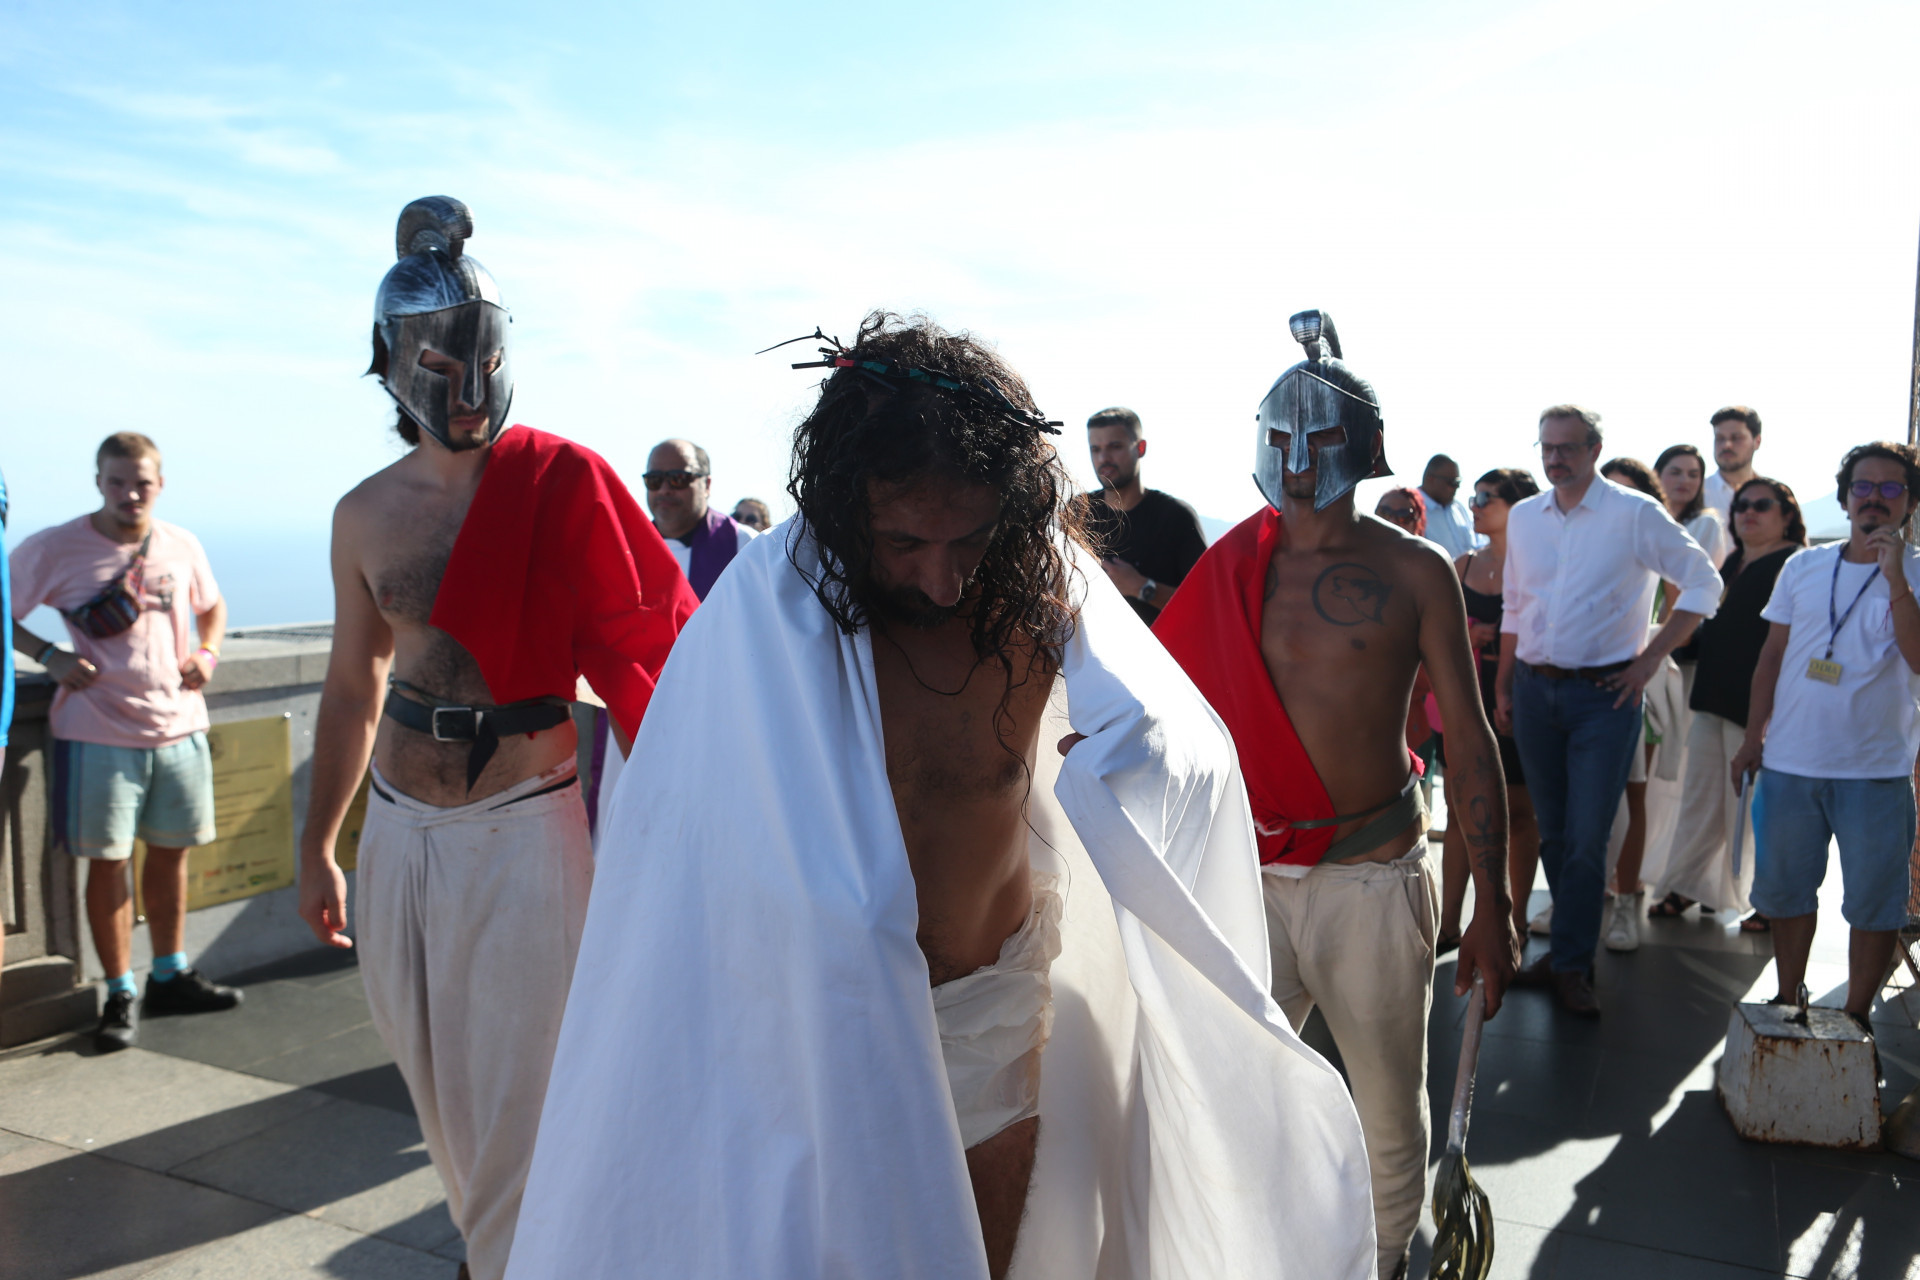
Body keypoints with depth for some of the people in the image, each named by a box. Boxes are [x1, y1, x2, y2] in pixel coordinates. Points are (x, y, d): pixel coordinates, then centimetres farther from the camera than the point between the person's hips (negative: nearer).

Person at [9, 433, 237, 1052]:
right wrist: (49, 655, -12)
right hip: (100, 734, -3)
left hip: (178, 724, 4)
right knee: (108, 861, 2)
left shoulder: (182, 546, 5)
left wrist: (207, 653, 3)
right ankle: (120, 995, 16)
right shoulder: (53, 549, -6)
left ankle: (170, 976, 28)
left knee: (170, 852, 13)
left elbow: (212, 607, 21)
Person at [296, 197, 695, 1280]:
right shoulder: (367, 515, 4)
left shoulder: (561, 484, -11)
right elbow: (354, 689, 14)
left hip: (520, 830, -5)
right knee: (437, 1090, 20)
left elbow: (649, 650, -11)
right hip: (398, 831, 6)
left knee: (514, 1106, 2)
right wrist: (317, 845, 17)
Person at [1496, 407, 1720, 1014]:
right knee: (1554, 831, 12)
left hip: (1603, 694, -4)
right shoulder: (1523, 516, 9)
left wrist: (1651, 658, -6)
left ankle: (1571, 963, 9)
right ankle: (1574, 946, 27)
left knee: (1586, 838, -4)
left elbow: (1704, 585, -2)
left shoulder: (1635, 514, -6)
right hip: (1534, 691, 4)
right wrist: (1503, 685, 13)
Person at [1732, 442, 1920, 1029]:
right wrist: (1753, 736, 9)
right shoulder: (1804, 566, 6)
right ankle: (1788, 999, 30)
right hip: (1791, 761, 3)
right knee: (1785, 887, 13)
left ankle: (1855, 1017, 19)